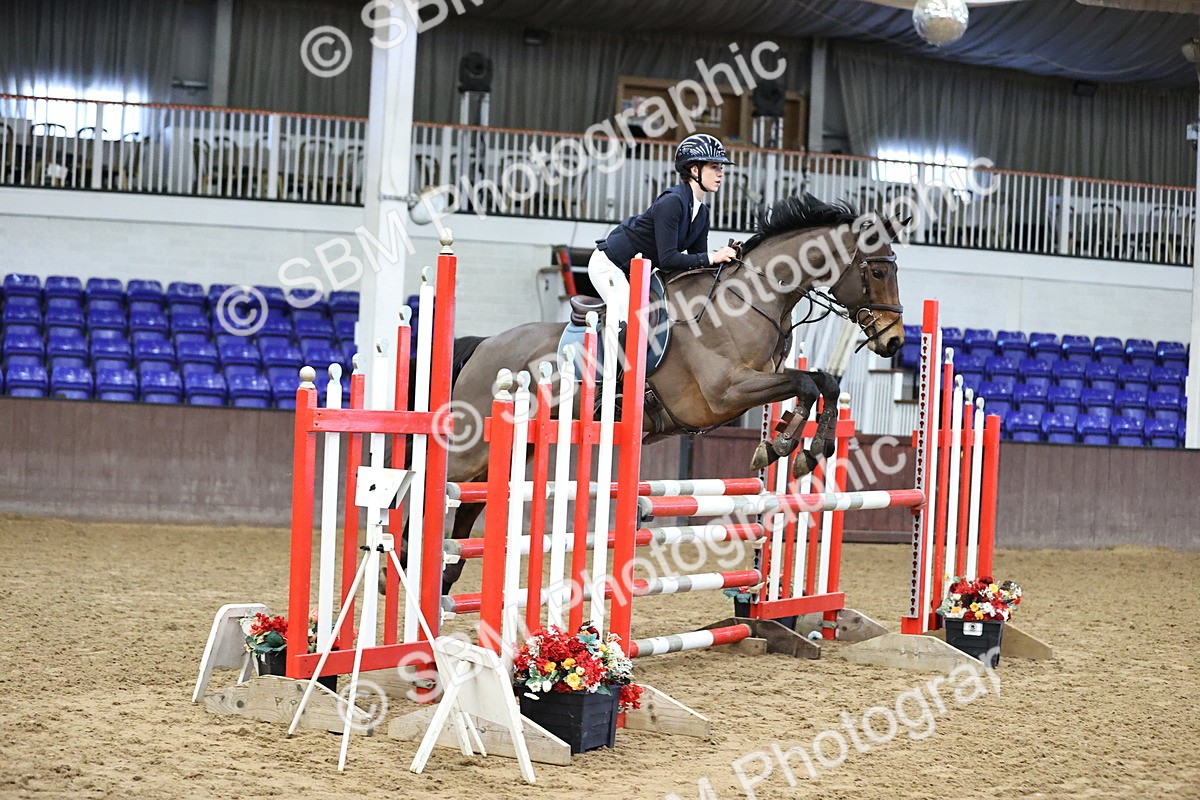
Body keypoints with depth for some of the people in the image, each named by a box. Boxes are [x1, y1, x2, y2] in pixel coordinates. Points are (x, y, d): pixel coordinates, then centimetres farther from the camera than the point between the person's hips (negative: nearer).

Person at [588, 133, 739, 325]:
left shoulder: (702, 212, 3)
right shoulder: (671, 202, -25)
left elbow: (698, 259, 4)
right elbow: (667, 259, -29)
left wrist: (725, 254, -13)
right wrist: (711, 257, -27)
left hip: (634, 273, 10)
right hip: (609, 264, -10)